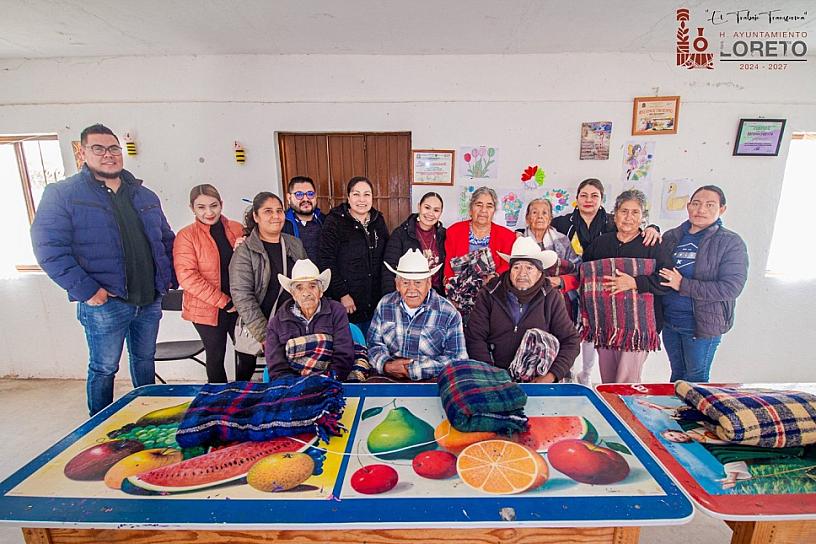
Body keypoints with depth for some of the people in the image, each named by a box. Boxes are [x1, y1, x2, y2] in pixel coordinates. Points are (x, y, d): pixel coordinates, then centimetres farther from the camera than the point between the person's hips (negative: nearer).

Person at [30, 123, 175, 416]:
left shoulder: (145, 196, 11)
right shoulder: (62, 194, -4)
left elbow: (166, 238, 17)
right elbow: (49, 248, -11)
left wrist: (169, 276, 6)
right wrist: (87, 290, -18)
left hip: (151, 299, 5)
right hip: (104, 303, -4)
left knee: (145, 360, 19)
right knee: (104, 369, 9)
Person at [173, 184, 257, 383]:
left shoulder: (237, 229, 5)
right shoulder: (186, 236, -4)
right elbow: (187, 277, -13)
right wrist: (224, 302, -16)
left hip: (240, 305, 3)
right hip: (207, 309, -3)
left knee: (249, 356, 6)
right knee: (216, 358, 11)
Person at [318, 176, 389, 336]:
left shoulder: (378, 221, 7)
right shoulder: (335, 221, -8)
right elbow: (325, 262, -13)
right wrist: (342, 294, -16)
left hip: (375, 303, 5)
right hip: (347, 304, -5)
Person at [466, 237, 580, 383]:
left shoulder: (551, 298, 6)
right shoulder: (489, 294, 4)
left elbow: (571, 340, 5)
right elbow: (474, 338, 1)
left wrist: (551, 376, -6)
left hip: (538, 379, 0)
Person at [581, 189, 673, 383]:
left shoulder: (653, 246, 1)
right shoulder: (600, 243, 11)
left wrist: (635, 283, -22)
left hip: (638, 323, -4)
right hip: (604, 321, 4)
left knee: (627, 382, -3)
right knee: (607, 380, 13)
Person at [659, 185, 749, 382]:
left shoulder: (730, 242, -8)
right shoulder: (671, 237, 5)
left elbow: (732, 287, -17)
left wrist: (683, 285, -22)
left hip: (703, 324, -4)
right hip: (669, 321, 4)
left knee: (695, 378, 12)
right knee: (677, 373, 21)